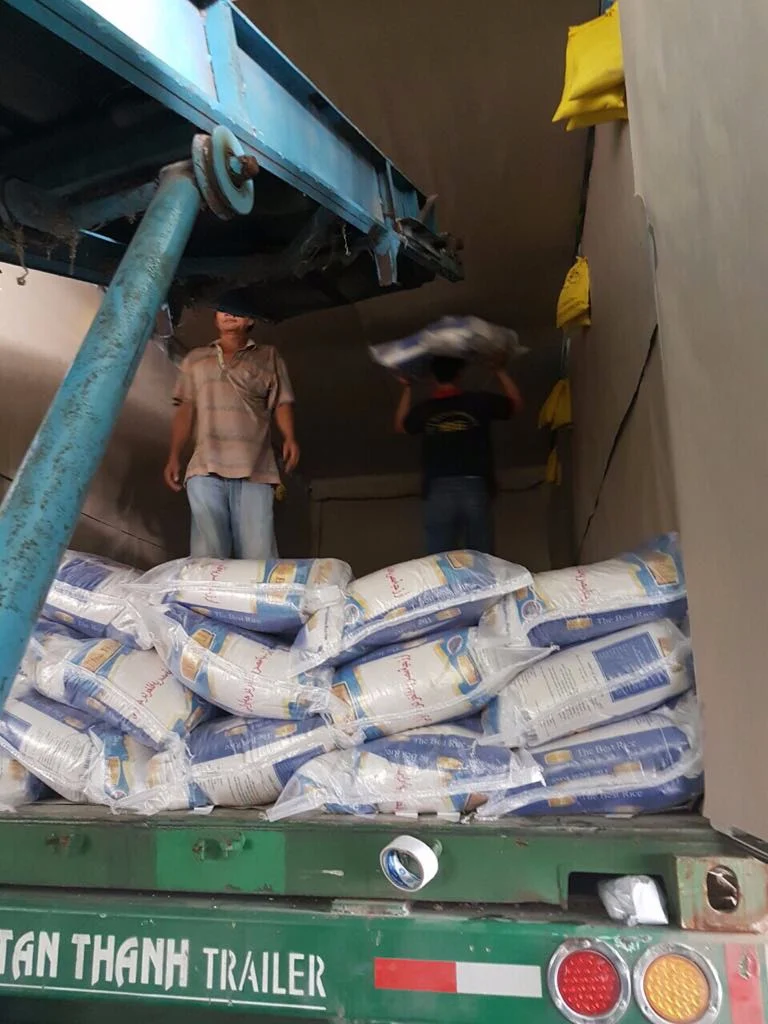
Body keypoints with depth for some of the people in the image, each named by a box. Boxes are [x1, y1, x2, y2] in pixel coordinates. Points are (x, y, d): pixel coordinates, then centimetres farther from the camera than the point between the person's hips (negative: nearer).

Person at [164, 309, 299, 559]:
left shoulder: (269, 356, 21)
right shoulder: (195, 359, 26)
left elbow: (281, 402, 11)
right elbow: (185, 410, 20)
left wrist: (290, 438, -9)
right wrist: (174, 457, 9)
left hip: (254, 470, -1)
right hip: (206, 469, 2)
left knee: (258, 556, -12)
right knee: (207, 554, -9)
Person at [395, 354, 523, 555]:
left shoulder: (424, 409, 5)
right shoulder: (479, 401, 3)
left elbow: (400, 426, 28)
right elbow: (516, 403, 21)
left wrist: (407, 389, 35)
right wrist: (499, 369, 29)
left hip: (439, 491, 1)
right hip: (476, 489, 0)